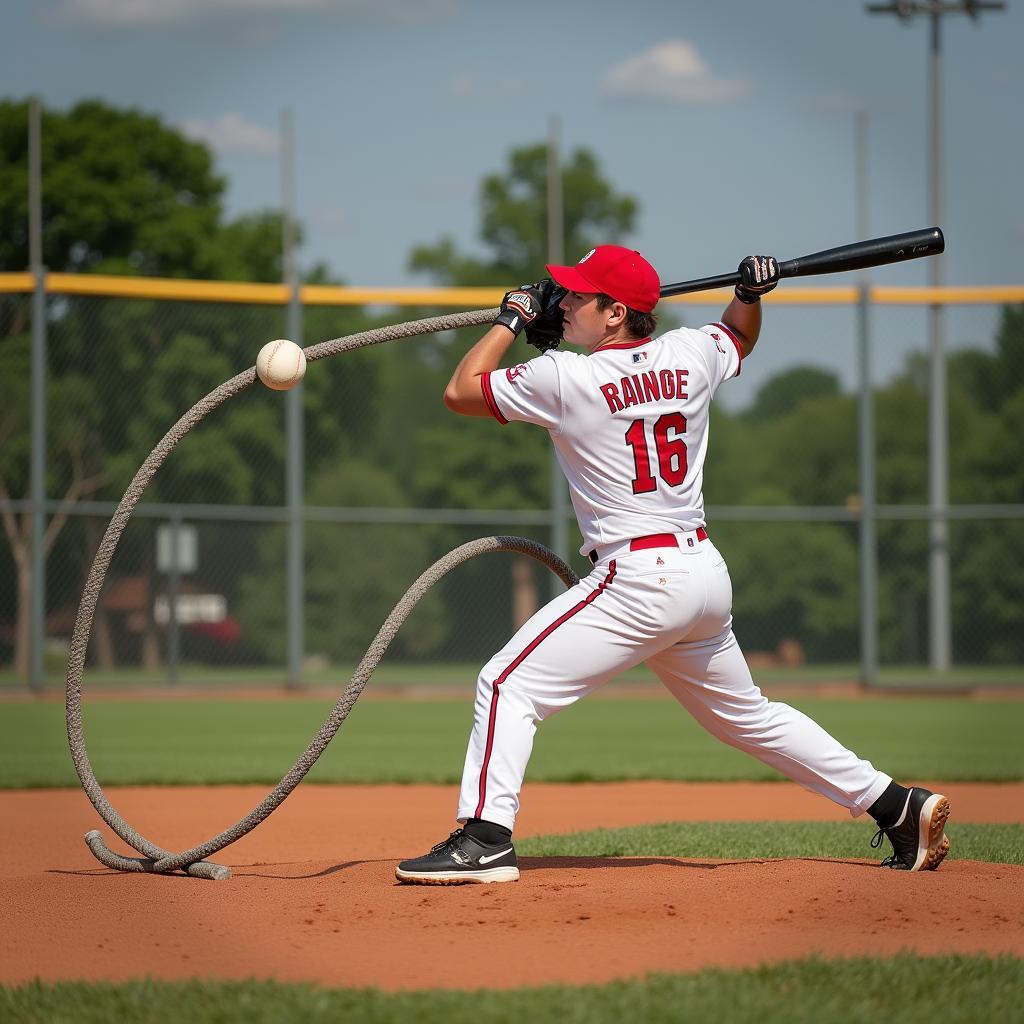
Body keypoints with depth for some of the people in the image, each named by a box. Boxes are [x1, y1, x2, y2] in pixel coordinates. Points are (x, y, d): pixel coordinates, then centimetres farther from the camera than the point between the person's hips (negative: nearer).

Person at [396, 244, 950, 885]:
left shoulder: (566, 379, -10)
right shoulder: (691, 355, 8)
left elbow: (460, 391, 1)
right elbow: (741, 338, 32)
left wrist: (514, 317, 10)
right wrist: (752, 292, 13)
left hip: (639, 579, -8)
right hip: (709, 574, 8)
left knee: (508, 684, -6)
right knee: (747, 713, 23)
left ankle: (485, 839, -18)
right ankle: (899, 806, 24)